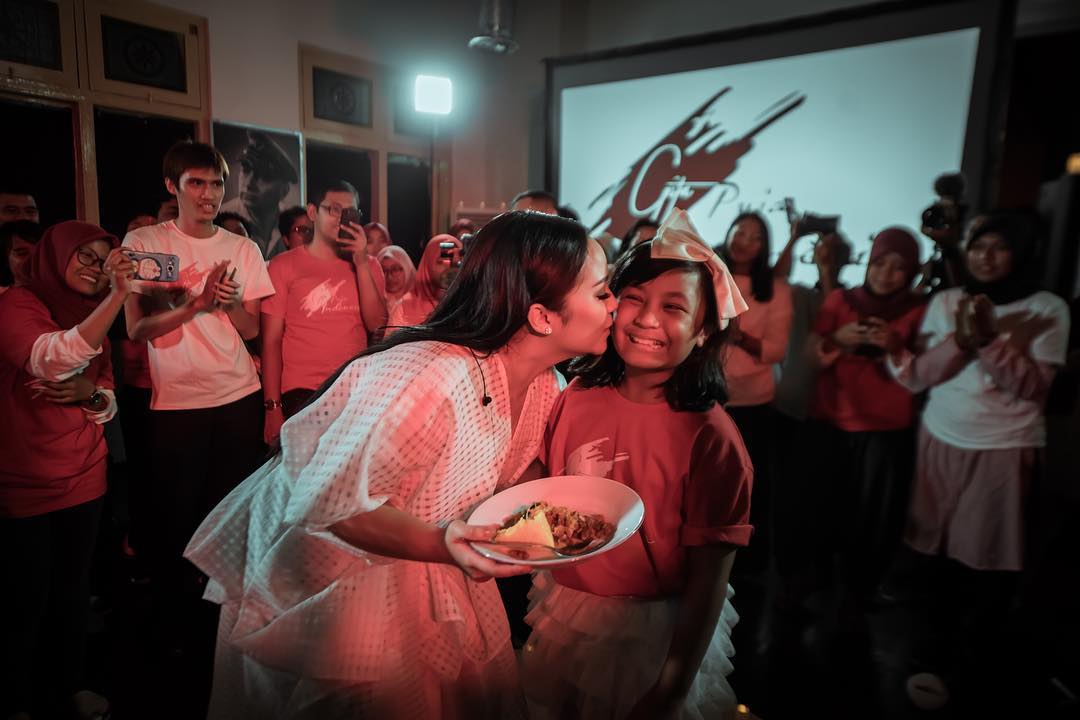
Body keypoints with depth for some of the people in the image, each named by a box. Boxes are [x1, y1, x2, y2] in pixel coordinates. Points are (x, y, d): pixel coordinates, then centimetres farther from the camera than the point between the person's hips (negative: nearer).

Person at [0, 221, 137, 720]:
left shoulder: (91, 317, 11)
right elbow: (55, 362, -33)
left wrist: (92, 394, -10)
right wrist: (117, 296, -38)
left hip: (84, 476, 6)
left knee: (74, 588, 15)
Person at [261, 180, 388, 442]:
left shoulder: (369, 265, 9)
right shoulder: (284, 265, 1)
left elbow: (377, 325, -4)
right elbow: (271, 341, -1)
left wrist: (362, 263, -10)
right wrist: (273, 406, -7)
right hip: (302, 394, -2)